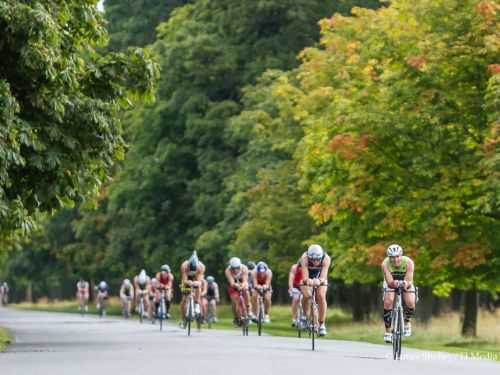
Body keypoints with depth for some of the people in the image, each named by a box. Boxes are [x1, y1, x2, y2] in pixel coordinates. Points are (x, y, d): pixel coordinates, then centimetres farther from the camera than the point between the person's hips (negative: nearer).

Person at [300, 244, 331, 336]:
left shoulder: (326, 259, -36)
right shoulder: (304, 258, -37)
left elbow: (323, 277, -43)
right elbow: (305, 277, -42)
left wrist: (319, 281, -65)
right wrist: (308, 280, -65)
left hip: (320, 279, 0)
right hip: (308, 278, 0)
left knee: (321, 296, -20)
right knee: (307, 296, -21)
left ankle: (322, 324, -12)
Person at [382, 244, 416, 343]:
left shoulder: (408, 262, -31)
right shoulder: (385, 264, -31)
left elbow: (409, 281, -38)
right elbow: (389, 282, -39)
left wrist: (406, 284, -61)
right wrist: (394, 283, -62)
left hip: (405, 283, 0)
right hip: (391, 284, 0)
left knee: (410, 302, -23)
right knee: (388, 301, -25)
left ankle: (407, 322, 10)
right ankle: (387, 331, -11)